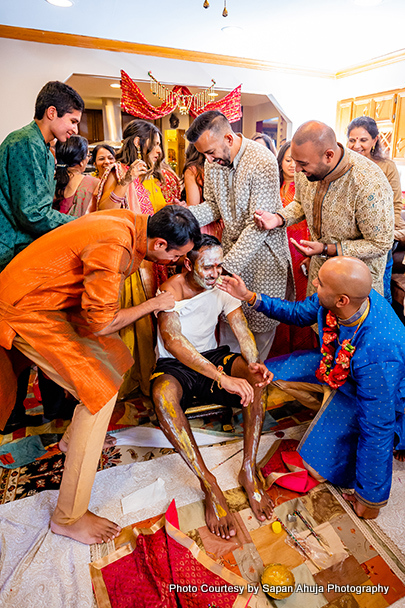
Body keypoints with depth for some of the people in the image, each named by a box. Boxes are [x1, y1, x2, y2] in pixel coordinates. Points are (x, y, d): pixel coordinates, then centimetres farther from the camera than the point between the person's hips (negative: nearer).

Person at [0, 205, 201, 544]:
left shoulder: (131, 221, -4)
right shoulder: (113, 249, -31)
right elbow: (100, 324, -23)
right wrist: (153, 305, -11)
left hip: (53, 298, 10)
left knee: (115, 359, 13)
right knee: (100, 390, -13)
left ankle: (77, 438, 34)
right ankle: (68, 517, 0)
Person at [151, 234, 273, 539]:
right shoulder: (170, 291, -17)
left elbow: (242, 330, -10)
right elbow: (173, 341, -33)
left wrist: (254, 364, -33)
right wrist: (222, 378, -43)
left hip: (213, 357, 4)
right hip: (175, 367, -4)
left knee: (256, 377, -25)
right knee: (163, 394, -38)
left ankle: (249, 470, -19)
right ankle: (209, 485, -29)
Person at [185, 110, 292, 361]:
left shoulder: (263, 162, -24)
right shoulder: (213, 161, -2)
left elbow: (258, 224, -26)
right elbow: (213, 206, 6)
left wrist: (227, 266, -28)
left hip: (263, 249, -5)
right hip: (232, 244, 6)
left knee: (262, 317, 8)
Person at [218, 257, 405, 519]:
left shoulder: (377, 354, -44)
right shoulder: (348, 295, -24)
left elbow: (378, 428, -33)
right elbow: (299, 312, -3)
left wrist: (371, 498, -20)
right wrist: (250, 297, -6)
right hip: (336, 366, 6)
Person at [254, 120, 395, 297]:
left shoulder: (369, 185, -33)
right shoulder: (306, 169, -13)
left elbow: (381, 244, -25)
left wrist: (326, 249, -31)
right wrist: (278, 219, -13)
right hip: (319, 264, 6)